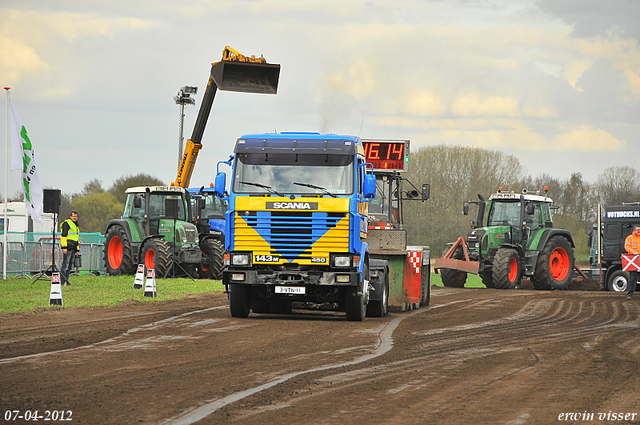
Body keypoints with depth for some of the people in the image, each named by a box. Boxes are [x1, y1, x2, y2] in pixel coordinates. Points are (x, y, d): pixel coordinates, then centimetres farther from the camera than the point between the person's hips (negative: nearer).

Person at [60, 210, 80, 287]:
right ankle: (63, 281, -11)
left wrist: (77, 250, 25)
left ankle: (66, 280, 11)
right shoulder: (66, 223, -5)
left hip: (73, 248, 9)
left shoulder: (76, 225, 24)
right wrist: (64, 247, -20)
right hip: (68, 248, -9)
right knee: (65, 264, -10)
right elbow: (63, 236, -13)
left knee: (70, 266, 8)